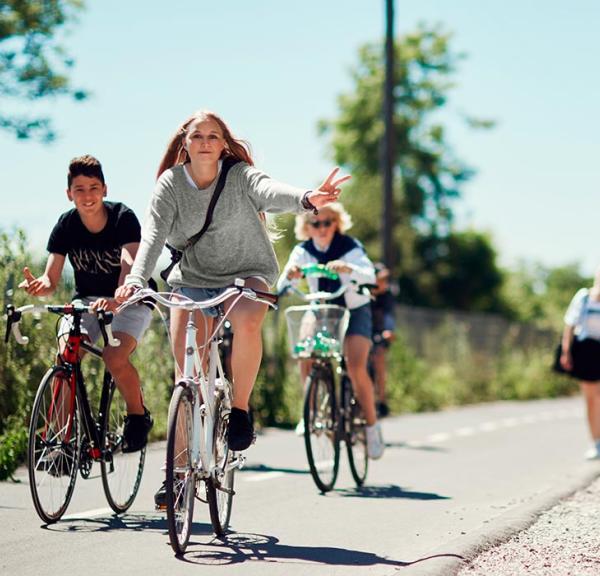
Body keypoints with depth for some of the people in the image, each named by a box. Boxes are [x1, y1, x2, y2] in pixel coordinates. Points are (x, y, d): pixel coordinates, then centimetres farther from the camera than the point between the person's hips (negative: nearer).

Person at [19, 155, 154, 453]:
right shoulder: (65, 226, -10)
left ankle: (138, 415, -1)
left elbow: (130, 264, -35)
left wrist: (116, 300, -55)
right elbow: (51, 280, -14)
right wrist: (38, 285, -40)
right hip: (86, 300, 3)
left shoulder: (123, 217, -19)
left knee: (114, 356, -28)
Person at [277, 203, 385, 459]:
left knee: (356, 367, -22)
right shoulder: (303, 252, -9)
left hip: (355, 313, -3)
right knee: (305, 358, -21)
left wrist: (348, 269, -58)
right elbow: (282, 287, -19)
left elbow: (370, 275, -37)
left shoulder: (350, 248, -19)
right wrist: (289, 275, -43)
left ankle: (372, 425, -6)